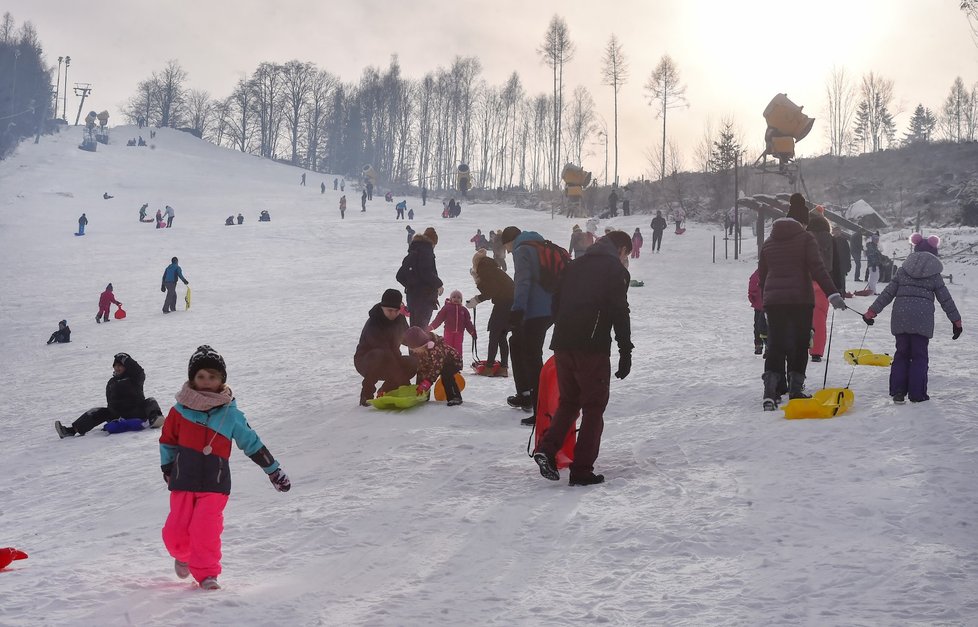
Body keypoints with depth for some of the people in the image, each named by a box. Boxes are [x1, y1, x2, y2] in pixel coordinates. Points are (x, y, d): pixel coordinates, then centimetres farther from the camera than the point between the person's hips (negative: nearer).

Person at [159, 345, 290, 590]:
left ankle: (206, 573, 0)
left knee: (206, 531, -17)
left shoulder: (230, 414, 0)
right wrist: (167, 469, 19)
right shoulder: (181, 410, 1)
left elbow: (252, 443, 8)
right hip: (183, 482, 2)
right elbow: (167, 440, 16)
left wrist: (274, 471, 10)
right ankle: (183, 556, 35)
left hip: (215, 484, -2)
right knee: (175, 532, 2)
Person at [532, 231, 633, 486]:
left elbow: (556, 304, 18)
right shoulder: (615, 270, 0)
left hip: (562, 344, 6)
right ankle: (582, 470, 1)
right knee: (593, 408, 4)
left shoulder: (574, 265, 19)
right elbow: (620, 312, -7)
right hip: (592, 347, -6)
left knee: (568, 401, 18)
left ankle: (547, 449, -1)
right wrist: (625, 352, -4)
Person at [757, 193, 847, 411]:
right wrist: (832, 294, -18)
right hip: (800, 300, -4)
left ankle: (770, 393, -4)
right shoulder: (805, 238, -4)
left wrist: (764, 299, 28)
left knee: (775, 345, 6)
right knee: (798, 344, 6)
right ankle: (795, 390, 7)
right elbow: (817, 269, -15)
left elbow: (761, 274, 16)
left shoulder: (769, 241, 12)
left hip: (773, 301, 4)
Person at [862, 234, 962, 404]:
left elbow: (888, 293, 10)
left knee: (902, 353, 11)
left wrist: (872, 311, 15)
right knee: (919, 356, 5)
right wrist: (956, 321, 16)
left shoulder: (903, 270, 12)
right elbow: (945, 299, 8)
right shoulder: (934, 274, 7)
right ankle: (917, 394, 3)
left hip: (900, 317, 3)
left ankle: (897, 392, 6)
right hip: (922, 318, -2)